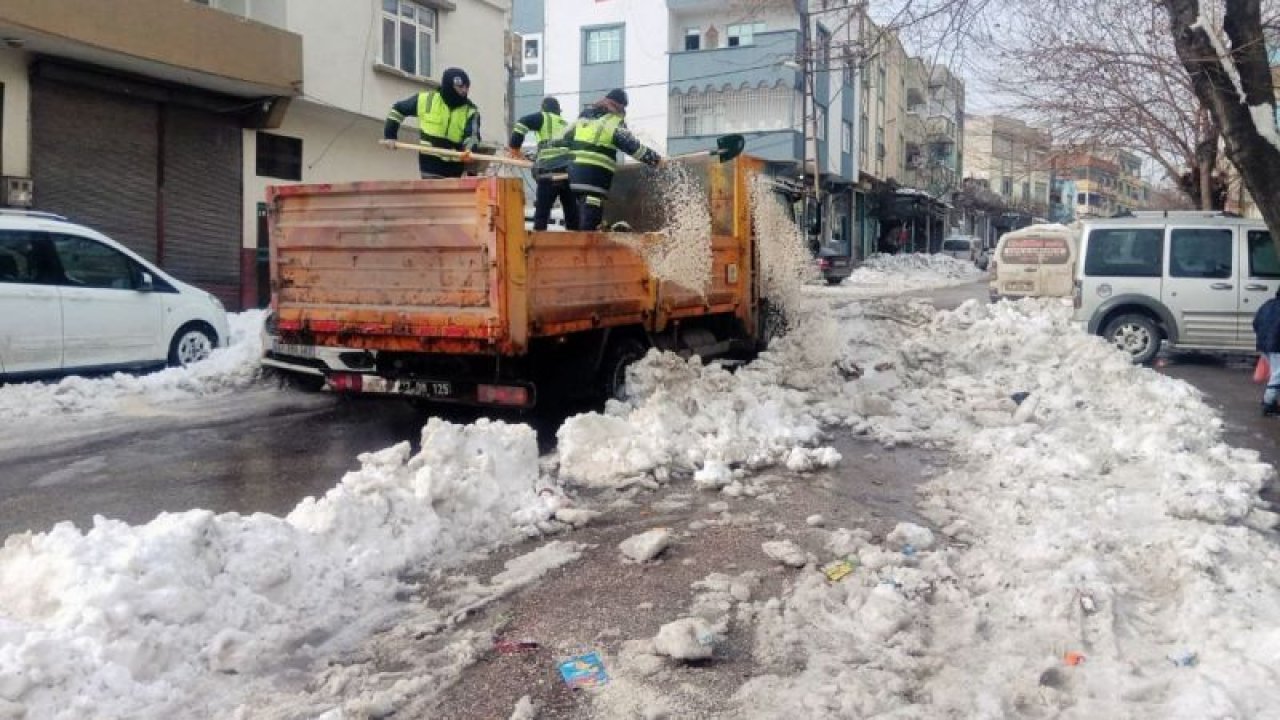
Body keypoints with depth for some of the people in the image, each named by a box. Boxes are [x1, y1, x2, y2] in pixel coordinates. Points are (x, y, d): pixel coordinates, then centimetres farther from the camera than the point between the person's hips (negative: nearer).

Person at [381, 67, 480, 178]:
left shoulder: (470, 110, -3)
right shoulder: (426, 99, -3)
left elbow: (472, 135, -16)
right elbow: (398, 109, 10)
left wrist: (469, 150, -39)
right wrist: (390, 136, 8)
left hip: (454, 168, 1)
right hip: (430, 164, -1)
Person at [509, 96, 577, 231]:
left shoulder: (544, 118, 13)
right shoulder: (566, 124, 30)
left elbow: (523, 123, -3)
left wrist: (513, 146, 8)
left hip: (550, 172, -5)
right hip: (570, 171, 5)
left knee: (542, 211, -1)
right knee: (571, 212, 11)